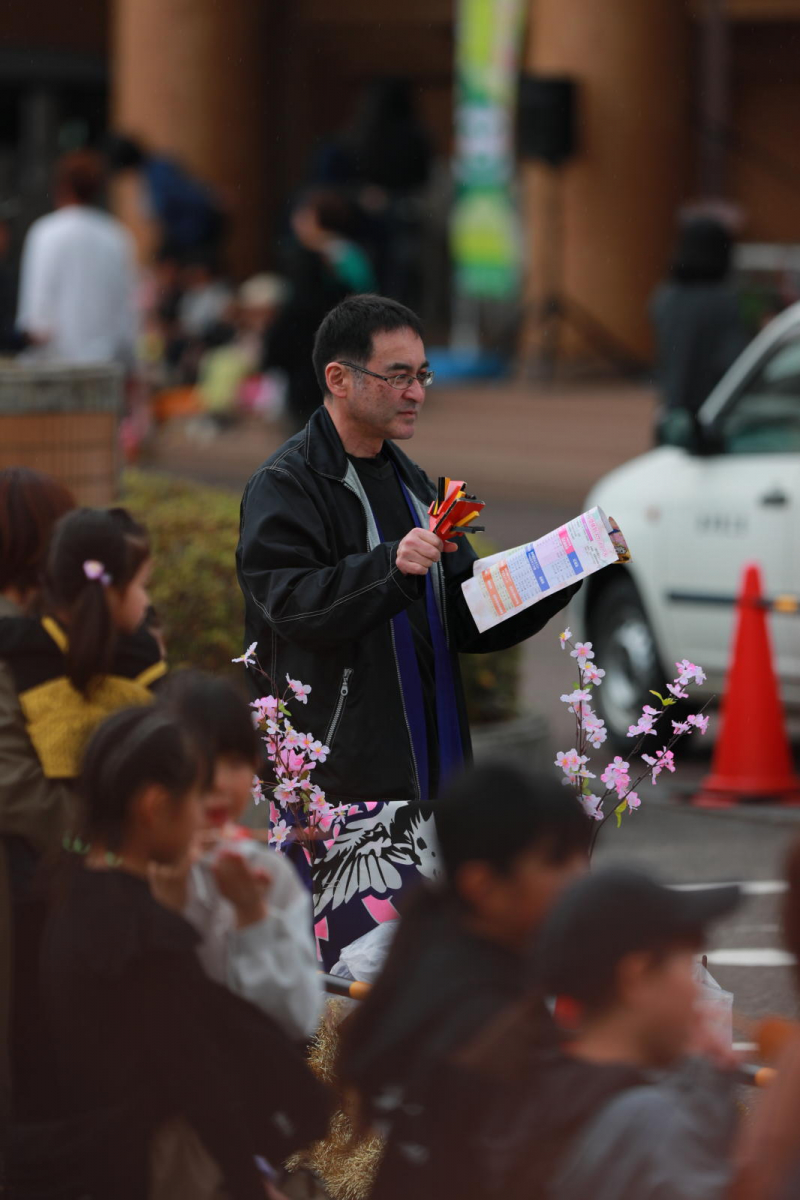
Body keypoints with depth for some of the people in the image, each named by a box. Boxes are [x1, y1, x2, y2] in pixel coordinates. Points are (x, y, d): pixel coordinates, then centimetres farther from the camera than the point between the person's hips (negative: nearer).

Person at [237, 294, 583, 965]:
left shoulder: (411, 484, 22)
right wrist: (390, 566, -33)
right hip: (342, 777, -8)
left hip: (428, 774, 8)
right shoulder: (285, 486, -4)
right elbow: (291, 602, -19)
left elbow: (467, 621, 22)